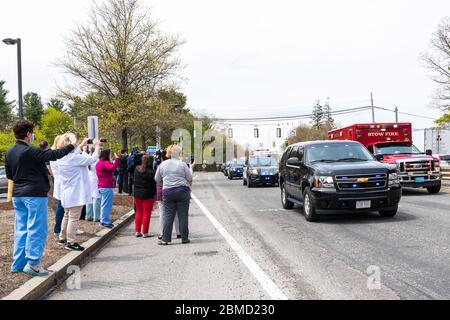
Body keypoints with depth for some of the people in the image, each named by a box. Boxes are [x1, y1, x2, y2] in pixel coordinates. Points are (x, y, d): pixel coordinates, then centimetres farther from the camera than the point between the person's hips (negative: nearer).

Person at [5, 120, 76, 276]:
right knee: (37, 229, -2)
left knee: (21, 228, 14)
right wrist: (72, 146, -4)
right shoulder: (31, 152, -17)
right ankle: (32, 264, -1)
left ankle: (18, 263, 18)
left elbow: (9, 174, 17)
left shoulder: (9, 152, 8)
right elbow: (54, 155, -17)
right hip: (34, 194, -8)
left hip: (18, 195, 8)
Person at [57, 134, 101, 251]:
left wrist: (83, 148, 19)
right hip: (76, 193, -9)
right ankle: (71, 242, 3)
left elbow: (82, 160, 12)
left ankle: (63, 238, 30)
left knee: (67, 216, 21)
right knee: (74, 218, -2)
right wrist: (97, 147, -5)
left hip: (67, 193, 9)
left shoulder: (62, 158, 5)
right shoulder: (73, 157, -21)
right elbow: (92, 159, -21)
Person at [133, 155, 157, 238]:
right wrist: (155, 195, -4)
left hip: (137, 194, 6)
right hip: (147, 195, -5)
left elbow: (135, 181, 9)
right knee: (146, 214, 4)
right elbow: (153, 185, -12)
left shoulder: (137, 170, 1)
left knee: (138, 213, 16)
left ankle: (138, 231, 19)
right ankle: (145, 232, 7)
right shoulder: (151, 172, -17)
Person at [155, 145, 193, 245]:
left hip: (167, 192, 2)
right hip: (182, 191, -2)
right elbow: (190, 179, -1)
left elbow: (157, 179, 12)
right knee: (183, 215, 3)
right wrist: (188, 186, 19)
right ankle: (184, 238, 7)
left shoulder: (162, 164, 5)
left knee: (168, 216, 5)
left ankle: (165, 239, 5)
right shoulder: (182, 164, -5)